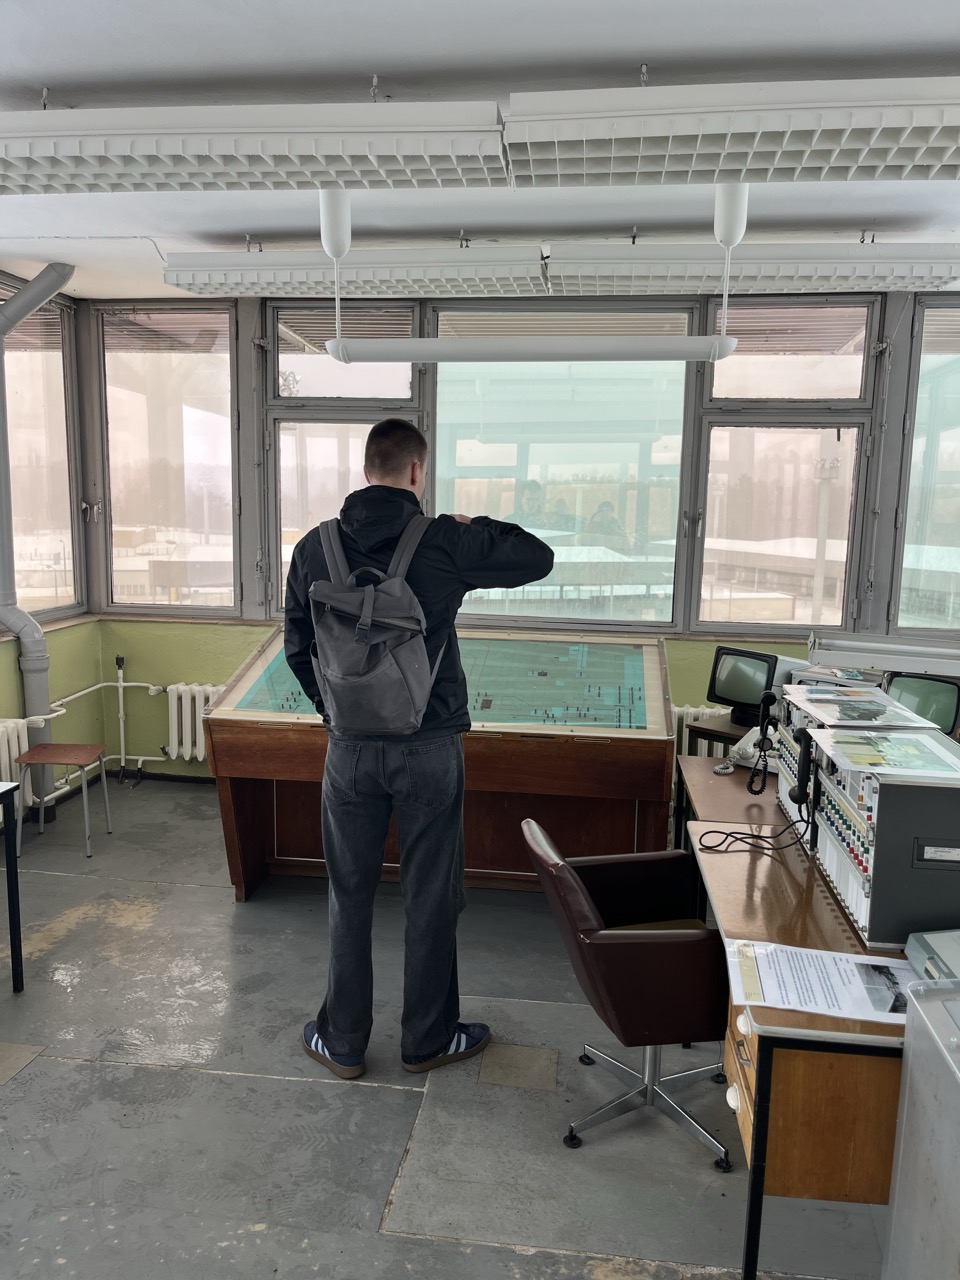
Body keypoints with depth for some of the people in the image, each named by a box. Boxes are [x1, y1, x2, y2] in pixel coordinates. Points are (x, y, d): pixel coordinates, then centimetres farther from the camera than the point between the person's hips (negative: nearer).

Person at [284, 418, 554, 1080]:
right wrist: (478, 526, 15)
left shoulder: (315, 548, -1)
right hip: (429, 750, -2)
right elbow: (540, 558, 1)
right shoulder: (446, 543, -11)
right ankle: (428, 1039, 29)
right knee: (431, 900, 13)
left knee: (350, 897, 16)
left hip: (350, 750, 3)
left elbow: (297, 648, 6)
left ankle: (342, 1043, 29)